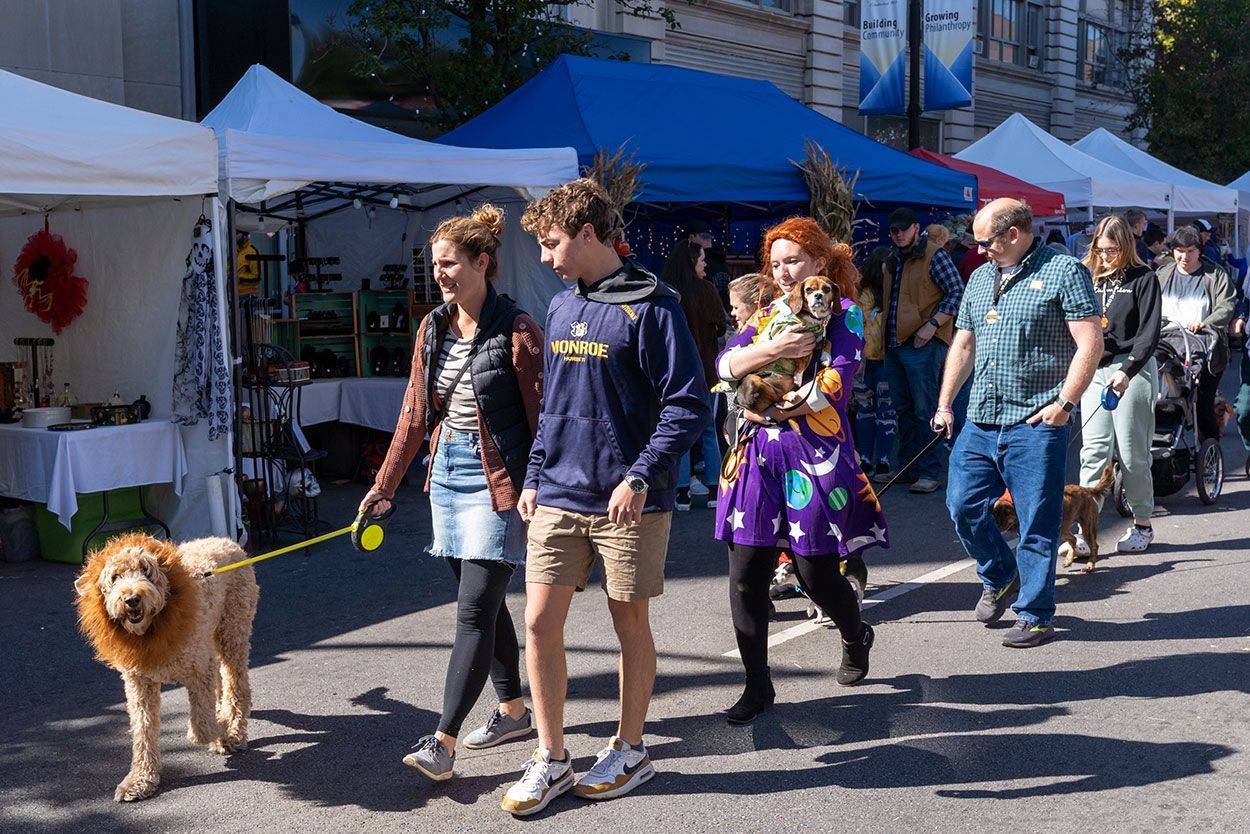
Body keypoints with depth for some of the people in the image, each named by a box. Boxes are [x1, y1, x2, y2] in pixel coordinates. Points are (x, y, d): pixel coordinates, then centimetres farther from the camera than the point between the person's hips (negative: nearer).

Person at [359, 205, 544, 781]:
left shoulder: (516, 332, -12)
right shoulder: (433, 329, 8)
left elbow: (541, 420, -11)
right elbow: (415, 414, 13)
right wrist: (384, 487, 13)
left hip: (497, 481, -7)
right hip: (449, 473, 7)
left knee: (474, 609, -8)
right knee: (485, 600, 15)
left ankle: (443, 741, -7)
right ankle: (513, 711, 30)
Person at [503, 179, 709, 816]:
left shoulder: (651, 306, -10)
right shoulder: (560, 308, 12)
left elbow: (688, 406, -14)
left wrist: (640, 477, -21)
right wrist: (534, 477, 15)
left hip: (628, 502, -6)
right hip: (558, 499, 6)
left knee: (630, 625, 8)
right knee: (539, 624, 2)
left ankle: (629, 751, 26)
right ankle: (551, 759, 16)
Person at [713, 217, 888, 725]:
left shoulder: (842, 314, 2)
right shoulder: (767, 316, 15)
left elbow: (834, 385, -12)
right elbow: (726, 365, -1)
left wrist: (773, 412, -11)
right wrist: (775, 348, -18)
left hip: (815, 454, -4)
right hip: (759, 455, 4)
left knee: (815, 572, 1)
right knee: (745, 574, -1)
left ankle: (856, 638, 36)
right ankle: (757, 686, 13)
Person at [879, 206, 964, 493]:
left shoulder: (934, 255, -6)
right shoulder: (894, 259, 17)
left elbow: (958, 292, -11)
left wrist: (932, 324, -19)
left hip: (923, 344, -8)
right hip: (895, 345, 8)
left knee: (926, 410, -5)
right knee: (904, 410, 13)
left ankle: (929, 473, -1)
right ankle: (908, 467, 21)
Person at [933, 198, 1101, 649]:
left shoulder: (1064, 271, -4)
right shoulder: (980, 278, 16)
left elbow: (1090, 343, -10)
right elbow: (963, 344, 22)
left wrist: (1064, 403, -16)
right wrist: (944, 403, 16)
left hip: (1035, 424, -7)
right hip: (979, 421, 7)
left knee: (1037, 523, -1)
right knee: (963, 505, 8)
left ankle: (1035, 614, 10)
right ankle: (1000, 577, 31)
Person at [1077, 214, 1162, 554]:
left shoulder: (1143, 278, -2)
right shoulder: (1090, 277, 11)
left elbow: (1149, 332, -9)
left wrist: (1128, 370, -21)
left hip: (1132, 367, -4)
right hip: (1096, 369, 4)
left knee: (1132, 452, 2)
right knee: (1094, 449, -3)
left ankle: (1142, 525, 17)